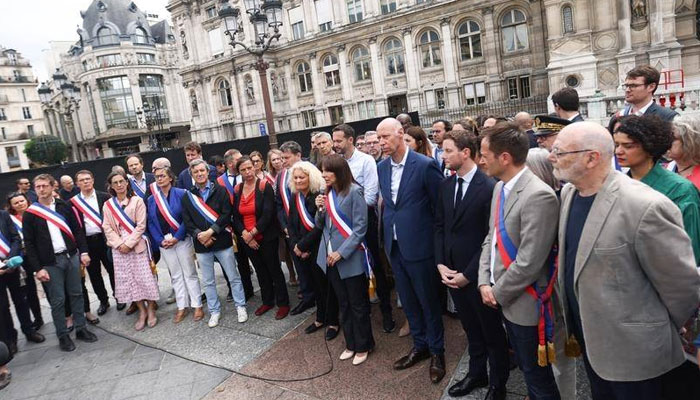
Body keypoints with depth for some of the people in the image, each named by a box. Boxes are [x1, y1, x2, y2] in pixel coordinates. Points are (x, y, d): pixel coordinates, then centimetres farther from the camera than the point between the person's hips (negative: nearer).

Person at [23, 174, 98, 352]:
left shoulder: (64, 206, 4)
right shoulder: (30, 214, -2)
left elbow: (77, 230, 7)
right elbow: (29, 244, -3)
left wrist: (83, 252, -1)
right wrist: (38, 269, -8)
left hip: (71, 256, 2)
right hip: (50, 262, -2)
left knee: (76, 294, 11)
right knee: (57, 300, 4)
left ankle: (81, 329, 23)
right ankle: (62, 335, 16)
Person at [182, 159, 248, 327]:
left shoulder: (220, 191, -1)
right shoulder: (187, 196, 7)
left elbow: (226, 214, -10)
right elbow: (187, 222, 1)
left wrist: (210, 231, -16)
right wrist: (199, 235, -14)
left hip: (222, 241, -2)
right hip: (201, 244, 3)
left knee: (233, 277, 6)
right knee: (208, 281, 12)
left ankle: (241, 307, 21)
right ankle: (214, 311, 26)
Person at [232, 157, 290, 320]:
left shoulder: (265, 186, -11)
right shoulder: (237, 190, 4)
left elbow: (268, 214, -17)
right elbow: (236, 217, 3)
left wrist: (252, 233, -16)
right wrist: (244, 234, -11)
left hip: (266, 237, -5)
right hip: (247, 239, 5)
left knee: (274, 269, 4)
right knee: (260, 271, 16)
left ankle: (283, 303, 17)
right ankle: (267, 301, 31)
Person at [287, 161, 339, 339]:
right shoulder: (296, 198, 6)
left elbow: (320, 226, -21)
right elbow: (291, 224, 7)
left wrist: (302, 245, -17)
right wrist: (295, 245, -7)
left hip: (321, 249, -6)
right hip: (304, 252, 6)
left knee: (326, 284, 6)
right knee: (316, 284, 17)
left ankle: (332, 322, 22)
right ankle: (320, 318, 33)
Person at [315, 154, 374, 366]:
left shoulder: (353, 192, -14)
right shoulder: (327, 193, 7)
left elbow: (360, 228, -15)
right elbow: (321, 225, 13)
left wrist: (342, 252, -19)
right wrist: (320, 209, -6)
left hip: (351, 258, -6)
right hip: (330, 257, 7)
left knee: (358, 305, 8)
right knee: (343, 304, 17)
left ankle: (363, 346, 25)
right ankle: (350, 343, 32)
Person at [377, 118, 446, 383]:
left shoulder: (425, 165, -15)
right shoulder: (382, 167, 5)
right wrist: (388, 230, 9)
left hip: (418, 246, -6)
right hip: (394, 246, 6)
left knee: (428, 302, 11)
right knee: (408, 301, 19)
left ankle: (437, 351, 31)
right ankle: (420, 346, 38)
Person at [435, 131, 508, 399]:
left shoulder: (489, 187, -17)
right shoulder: (446, 186, 3)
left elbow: (491, 237, -16)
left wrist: (468, 274, -14)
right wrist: (440, 264, -3)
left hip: (477, 274, -5)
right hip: (452, 272, 5)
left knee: (492, 330, 15)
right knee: (471, 328, 22)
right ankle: (477, 373, 42)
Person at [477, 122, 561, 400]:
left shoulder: (538, 196, -25)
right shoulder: (500, 188, 4)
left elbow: (529, 262, -26)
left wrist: (497, 293, -13)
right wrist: (484, 282, -2)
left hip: (525, 303, -8)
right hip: (504, 298, 8)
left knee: (538, 375, 13)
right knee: (524, 366, 27)